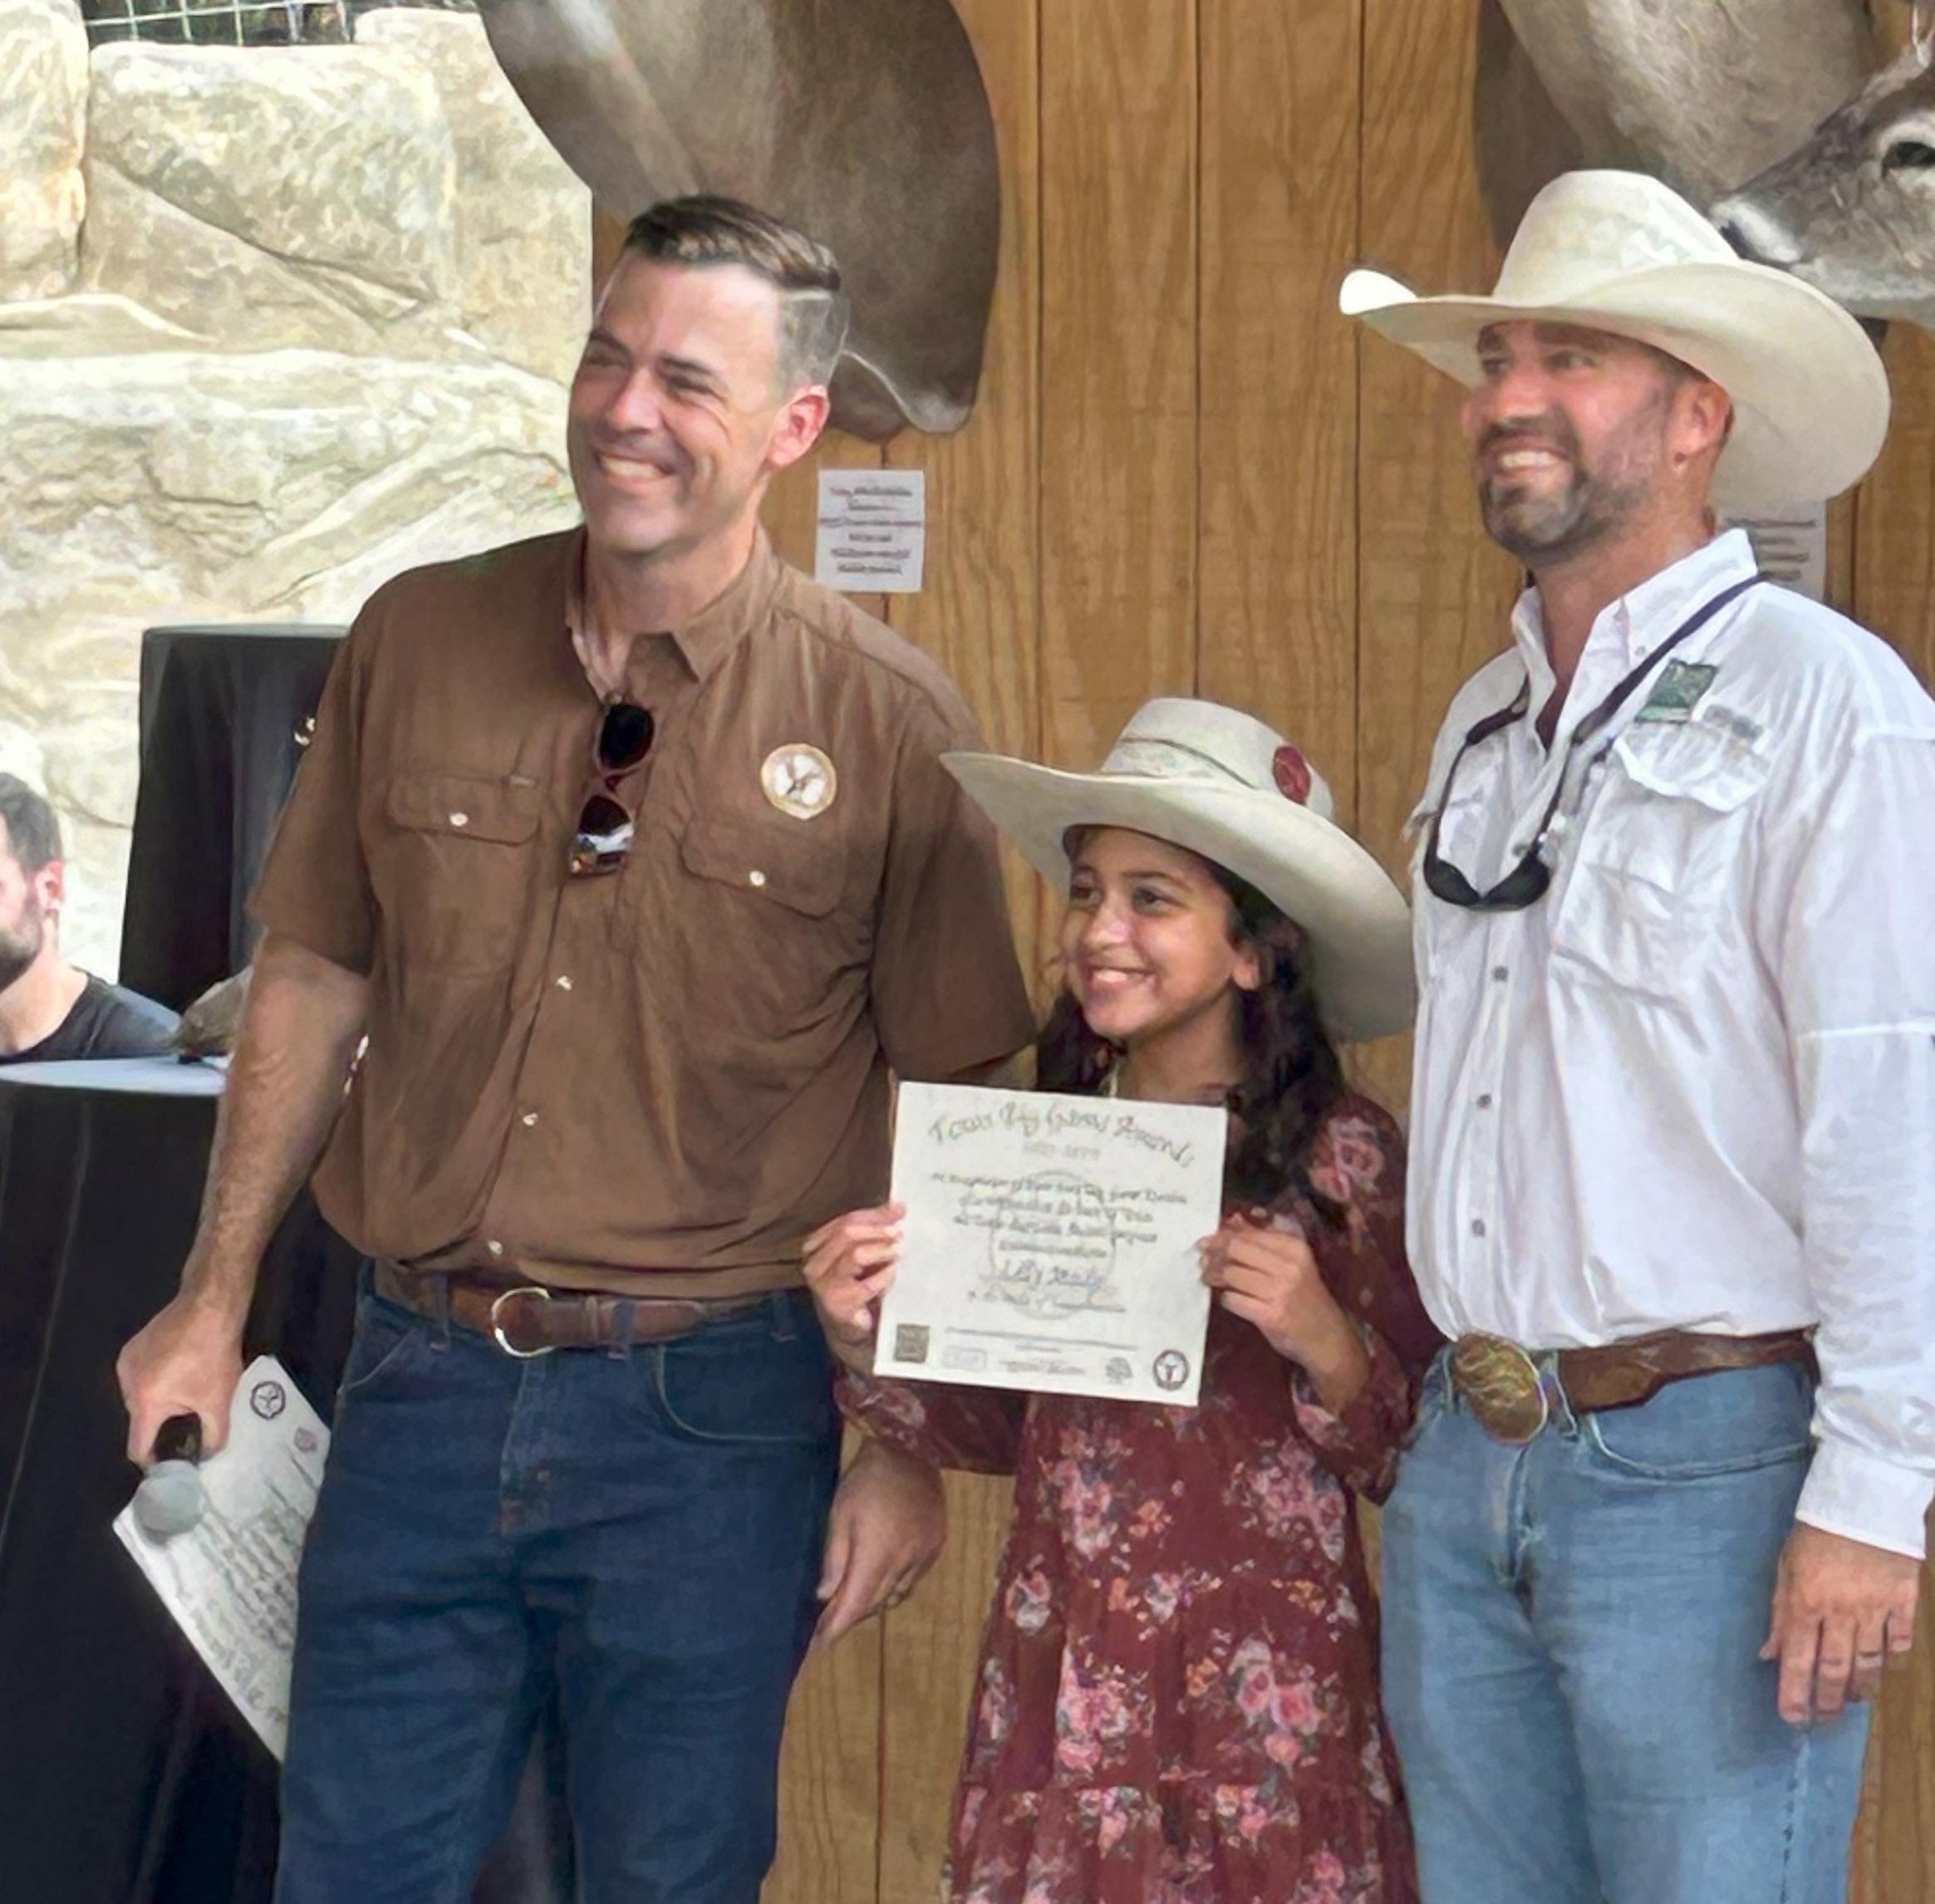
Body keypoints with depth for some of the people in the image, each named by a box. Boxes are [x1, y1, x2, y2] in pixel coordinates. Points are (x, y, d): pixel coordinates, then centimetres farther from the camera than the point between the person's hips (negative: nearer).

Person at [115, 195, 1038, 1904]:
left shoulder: (888, 723, -7)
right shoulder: (420, 642, 2)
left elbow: (957, 1119, -2)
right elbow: (314, 977, 11)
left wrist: (913, 1448, -2)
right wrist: (215, 1299, 10)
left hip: (711, 1409, -3)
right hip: (427, 1379, 3)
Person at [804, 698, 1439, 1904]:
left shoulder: (1342, 1158, -7)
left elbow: (1414, 1466, -5)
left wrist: (1327, 1344, -21)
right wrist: (868, 1347, -2)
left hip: (1264, 1698, -3)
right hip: (1065, 1673, 4)